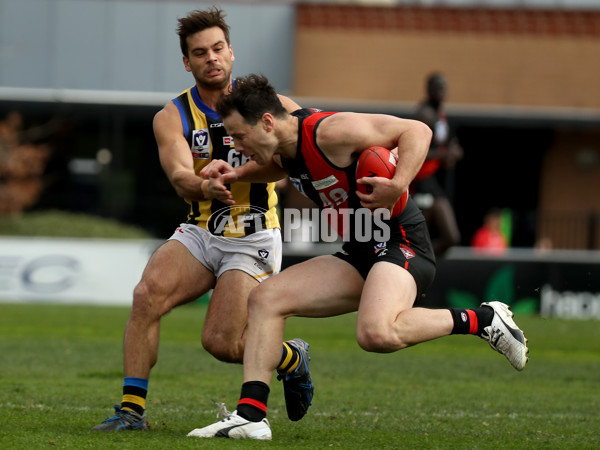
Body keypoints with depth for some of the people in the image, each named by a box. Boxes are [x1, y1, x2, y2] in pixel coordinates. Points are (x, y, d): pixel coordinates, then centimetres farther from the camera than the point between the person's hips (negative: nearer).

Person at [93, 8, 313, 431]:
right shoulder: (172, 117, -2)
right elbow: (181, 177, -20)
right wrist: (204, 185, -43)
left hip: (253, 241, -2)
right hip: (200, 233, 2)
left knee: (220, 342, -14)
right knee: (148, 294, -24)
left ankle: (292, 358, 18)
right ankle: (133, 409, -18)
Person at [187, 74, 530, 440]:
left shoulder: (329, 131, -20)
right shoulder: (284, 145, 7)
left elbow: (417, 131, -18)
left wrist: (399, 186, -32)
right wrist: (238, 175, 17)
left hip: (401, 244, -9)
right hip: (359, 258, 9)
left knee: (376, 334, -36)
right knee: (265, 298, 0)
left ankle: (481, 320, -16)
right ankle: (251, 415, -4)